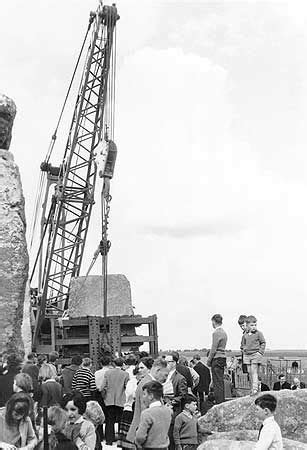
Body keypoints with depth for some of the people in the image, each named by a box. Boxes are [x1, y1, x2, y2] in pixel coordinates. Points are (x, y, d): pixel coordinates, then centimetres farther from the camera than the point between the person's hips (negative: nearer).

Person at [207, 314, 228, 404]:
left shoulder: (216, 333, -13)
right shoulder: (224, 332, 14)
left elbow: (214, 349, -15)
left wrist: (209, 361, -7)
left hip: (217, 359, -9)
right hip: (223, 358, 9)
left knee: (217, 383, -6)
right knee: (221, 382, 14)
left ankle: (219, 403, -6)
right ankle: (222, 402, 19)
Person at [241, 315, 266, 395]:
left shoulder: (258, 333, -3)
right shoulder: (245, 335, 9)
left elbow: (263, 343, 2)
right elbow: (243, 344, 21)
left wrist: (260, 352, -7)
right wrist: (244, 351, 9)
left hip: (256, 354, -4)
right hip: (247, 355, 5)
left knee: (254, 372, -12)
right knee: (250, 373, 7)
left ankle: (255, 388, -13)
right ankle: (252, 389, 14)